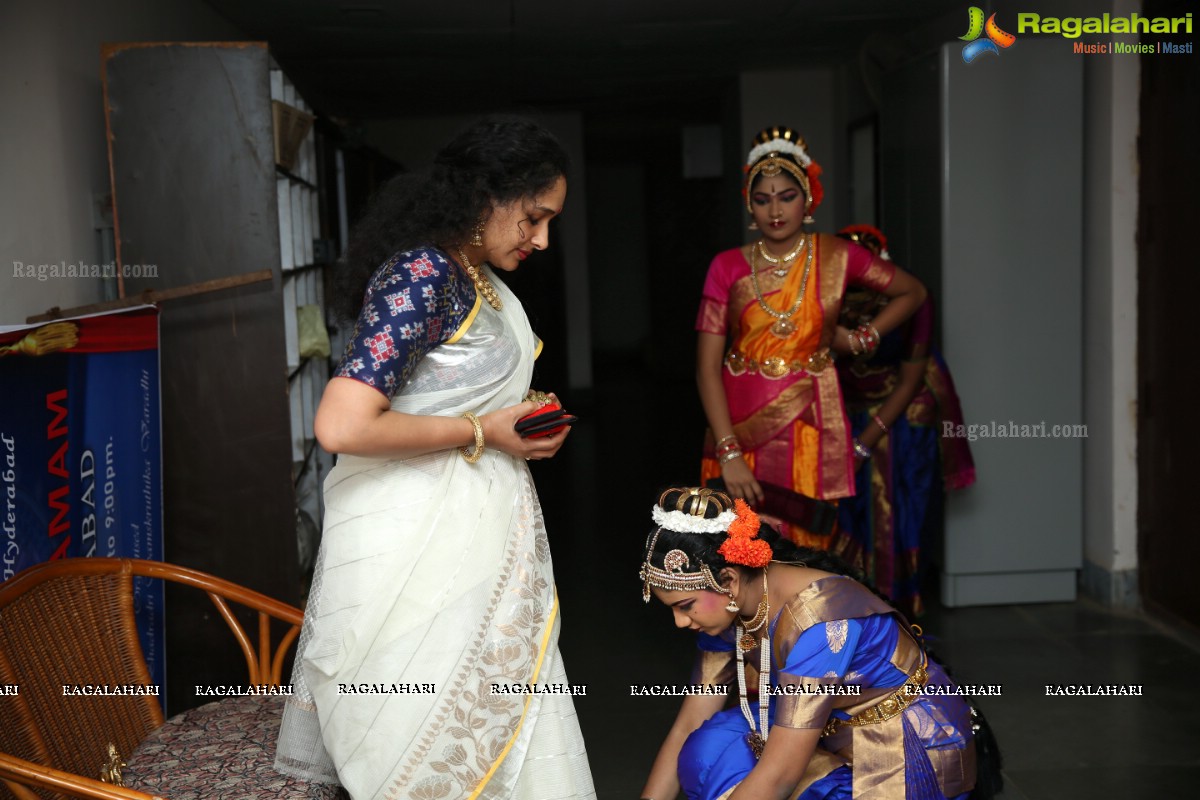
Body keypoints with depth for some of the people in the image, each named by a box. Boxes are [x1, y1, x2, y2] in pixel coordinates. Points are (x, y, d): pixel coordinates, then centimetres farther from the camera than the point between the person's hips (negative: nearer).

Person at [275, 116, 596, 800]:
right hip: (418, 545, -10)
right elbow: (343, 426, -28)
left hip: (473, 532, 10)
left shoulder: (479, 280, 12)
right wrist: (482, 432, -18)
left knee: (499, 729, 15)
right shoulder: (422, 274, -19)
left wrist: (521, 418, 11)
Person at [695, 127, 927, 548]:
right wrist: (729, 452, -15)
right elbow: (707, 366, -6)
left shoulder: (837, 257, 2)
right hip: (740, 424, 0)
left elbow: (912, 292, 18)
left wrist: (863, 338, 5)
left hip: (810, 425, 0)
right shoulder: (727, 267, -1)